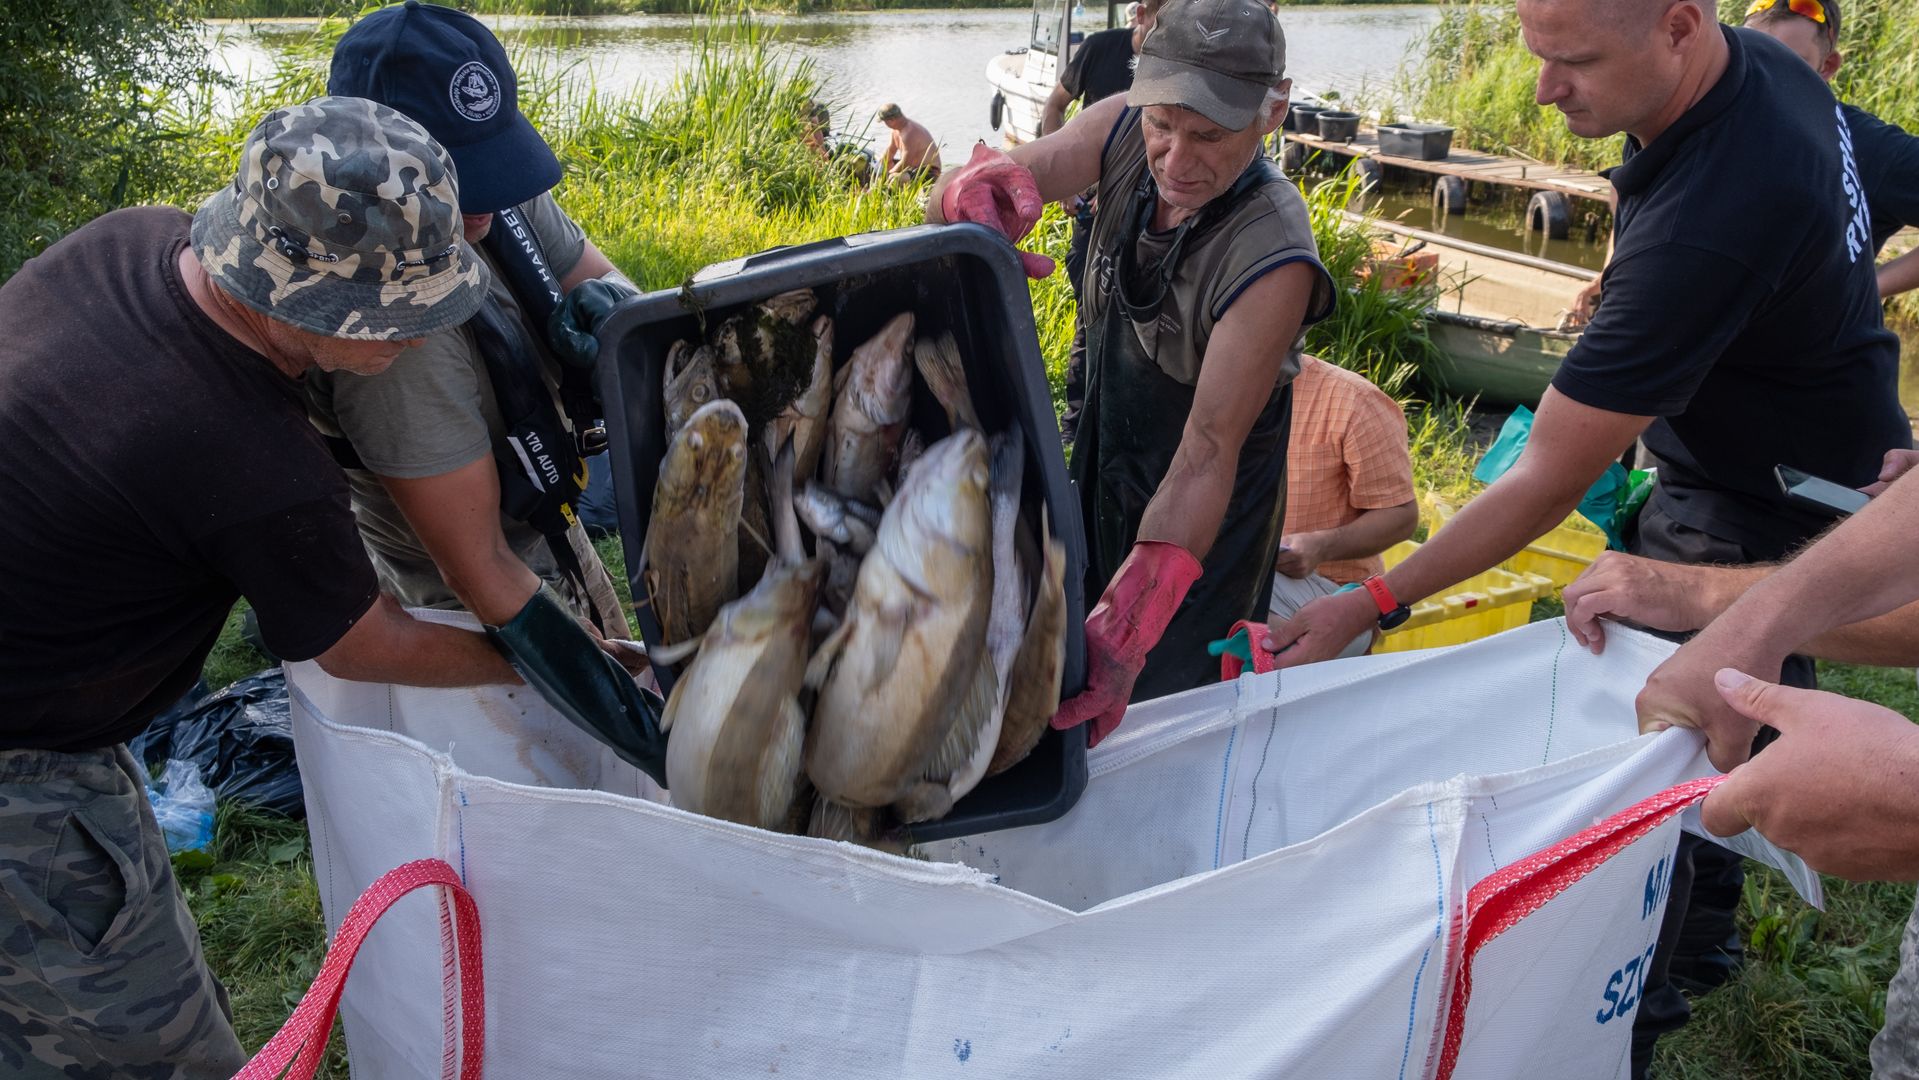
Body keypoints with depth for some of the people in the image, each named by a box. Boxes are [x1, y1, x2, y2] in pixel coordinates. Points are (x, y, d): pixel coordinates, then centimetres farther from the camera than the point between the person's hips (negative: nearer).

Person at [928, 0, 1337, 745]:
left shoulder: (1272, 259, -34)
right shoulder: (1124, 131, -18)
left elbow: (1207, 457, -35)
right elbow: (948, 202, -25)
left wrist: (1130, 628, -45)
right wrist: (975, 186, -52)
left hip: (1201, 521, -6)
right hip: (1099, 473, 6)